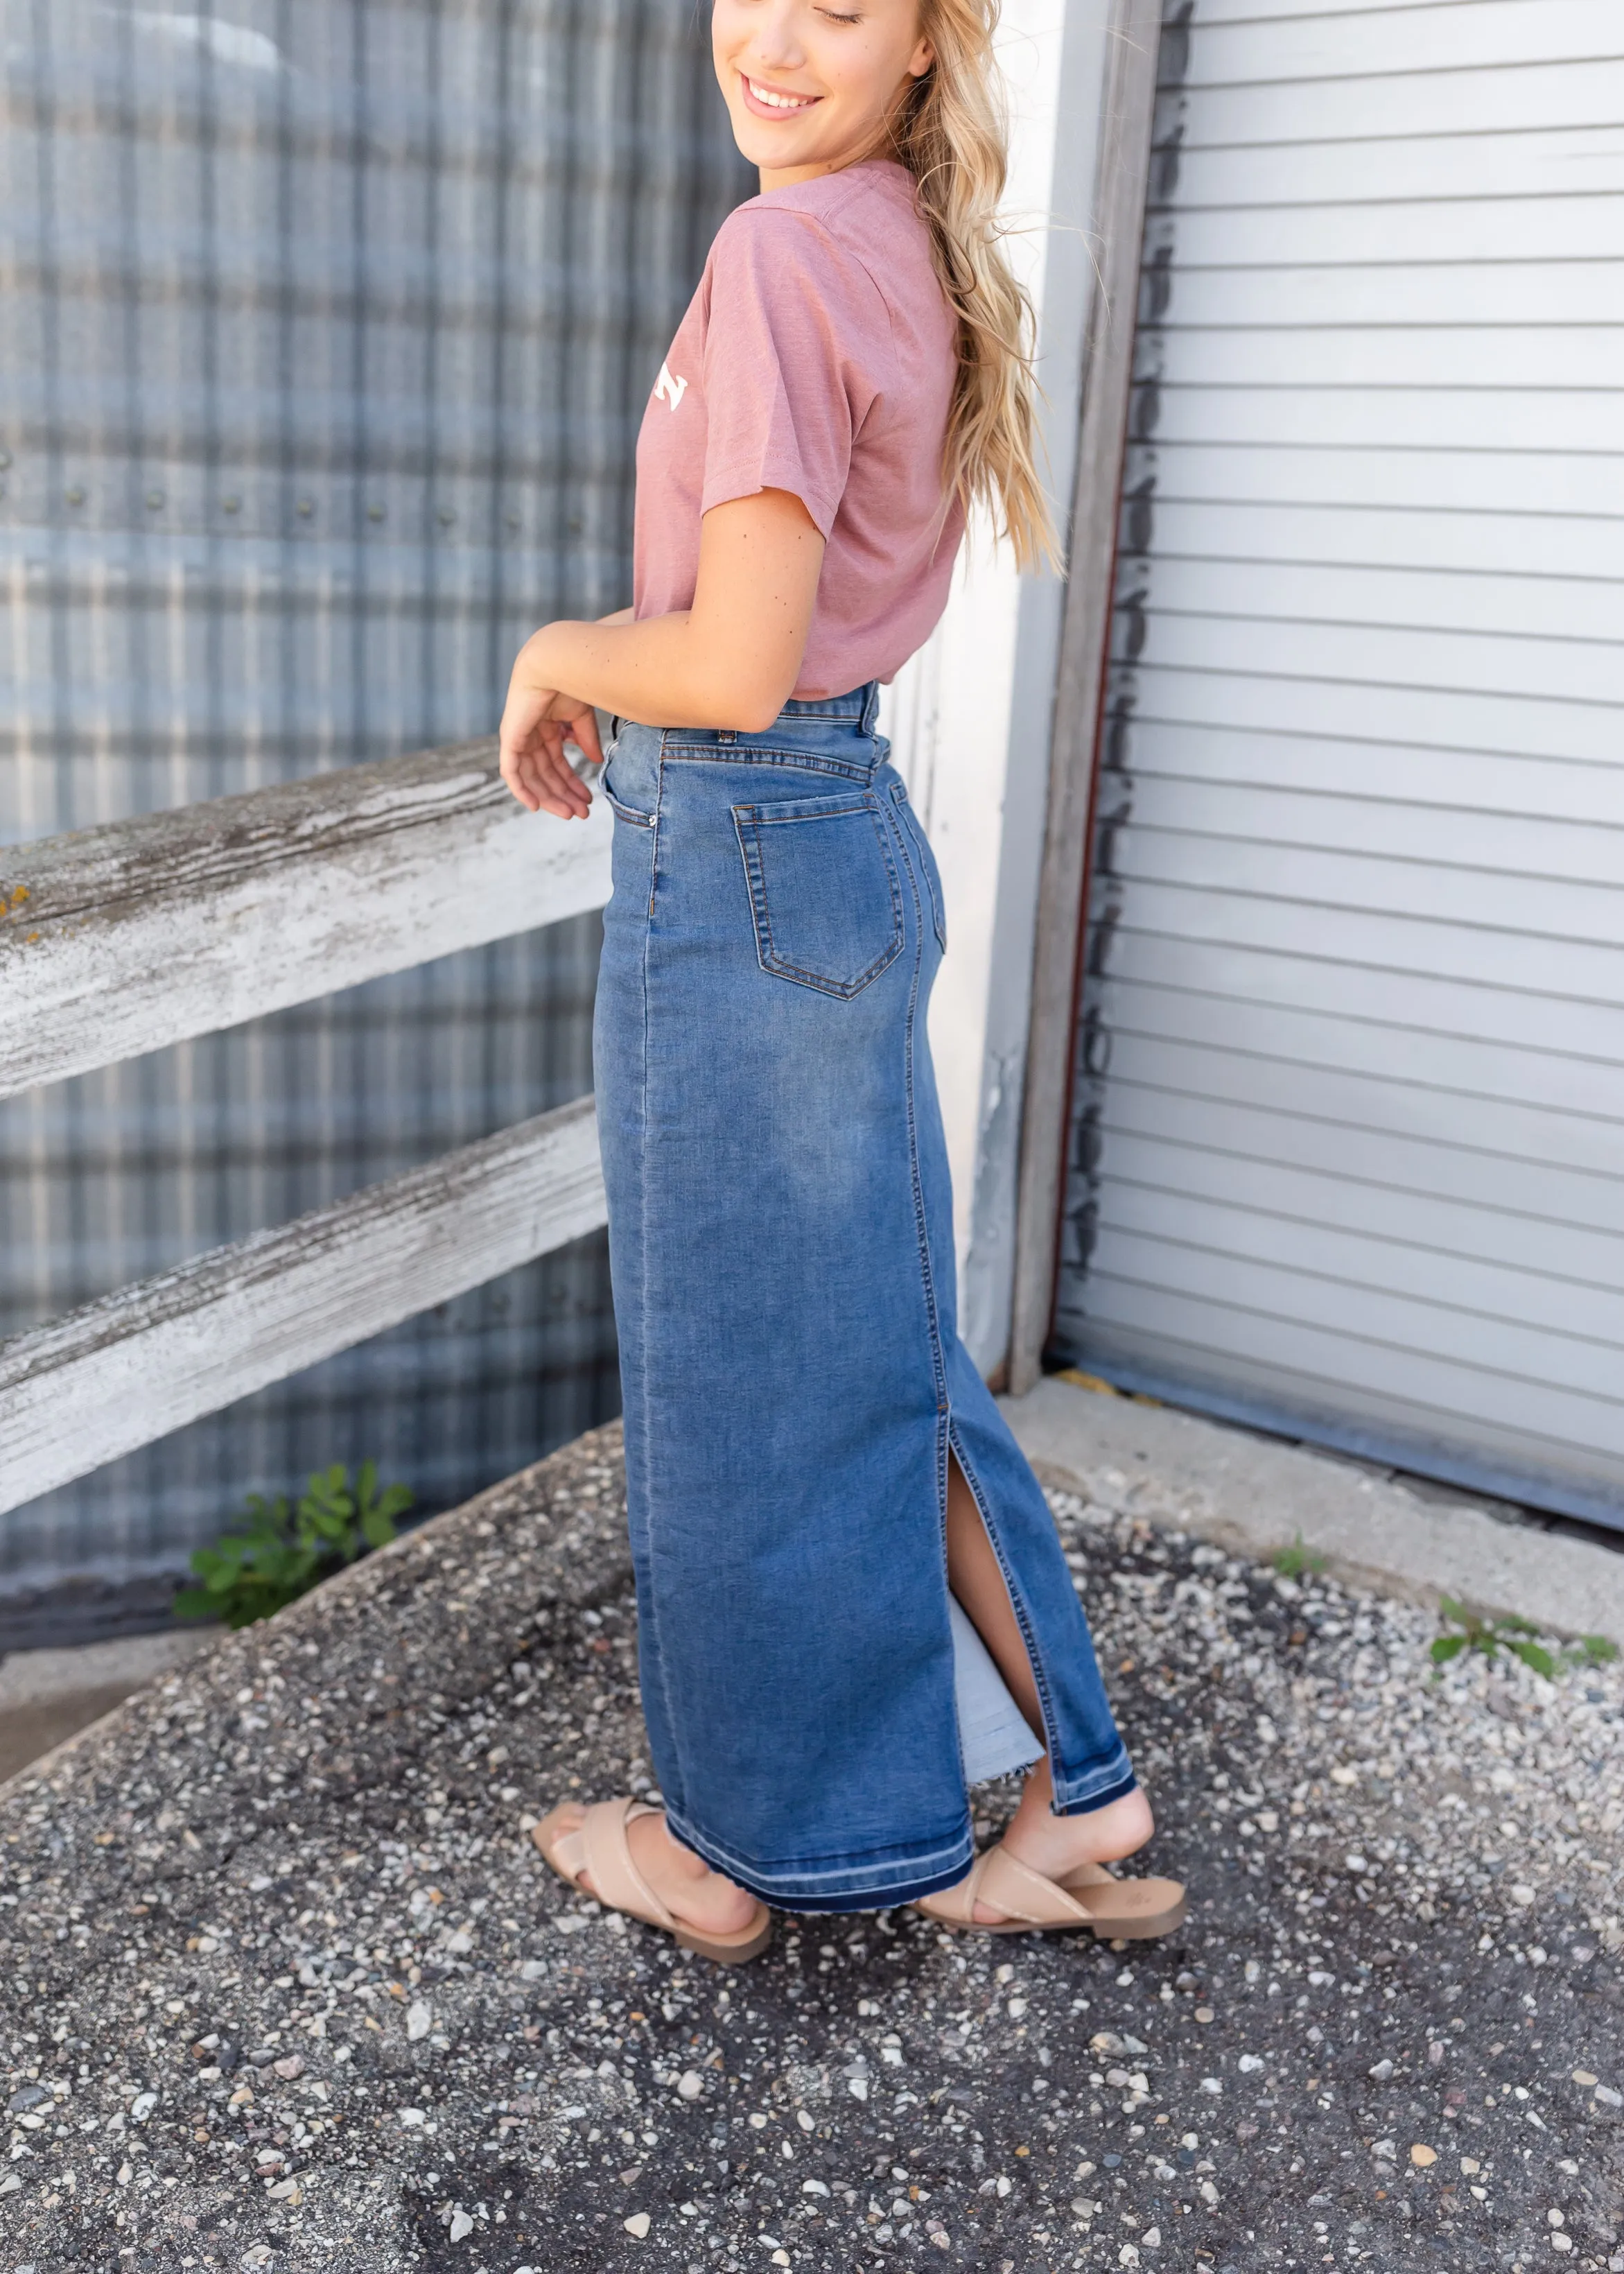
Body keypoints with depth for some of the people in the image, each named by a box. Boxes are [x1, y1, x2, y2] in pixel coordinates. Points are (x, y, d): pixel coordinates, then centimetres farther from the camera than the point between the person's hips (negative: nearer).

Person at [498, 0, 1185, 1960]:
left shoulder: (784, 253, -16)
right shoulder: (917, 258, 13)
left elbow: (735, 667, -22)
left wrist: (553, 651, -4)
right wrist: (616, 663, 11)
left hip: (735, 862, -9)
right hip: (856, 839, 9)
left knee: (737, 1377, 6)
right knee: (875, 1359, 17)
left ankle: (735, 1847, 29)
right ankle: (1074, 1807, 29)